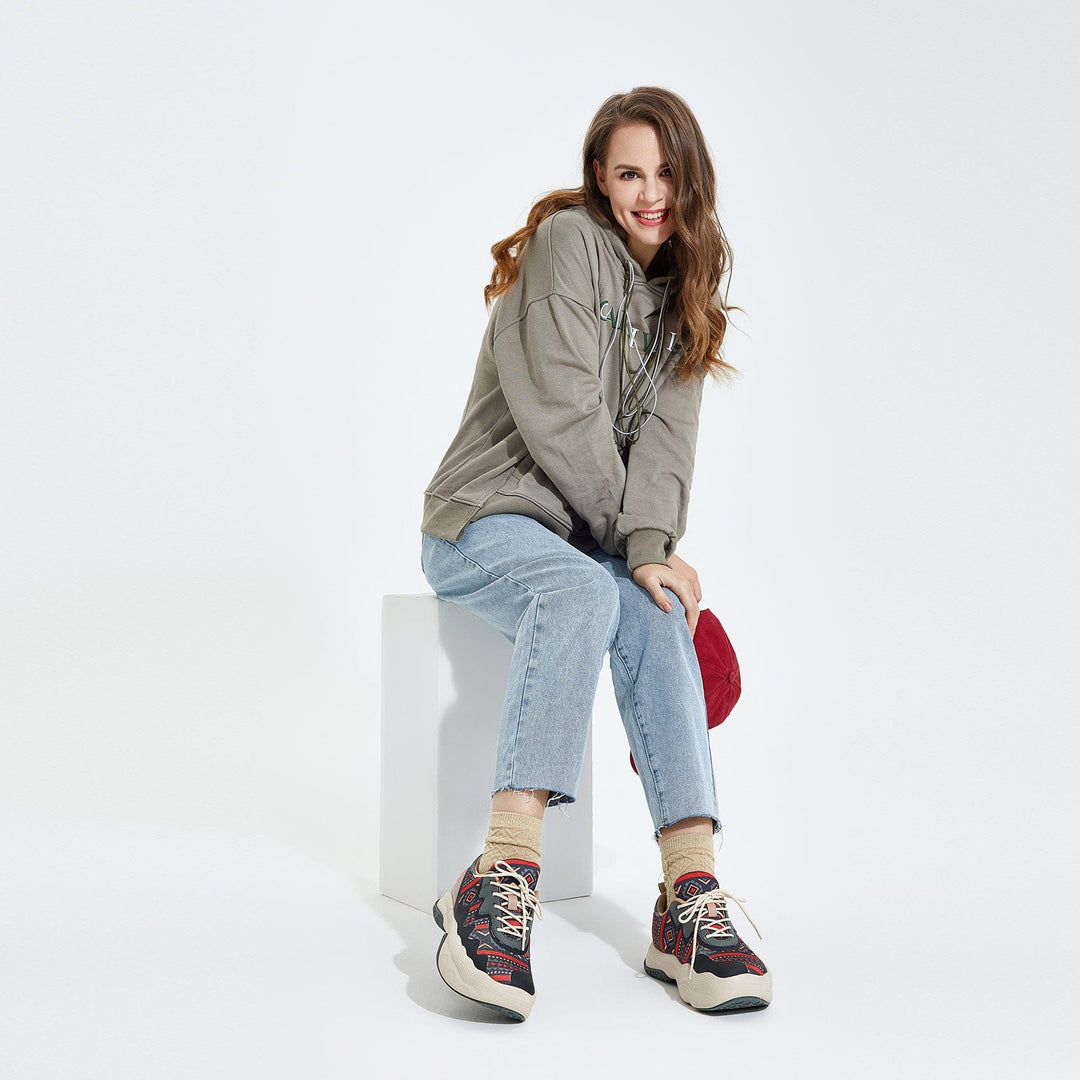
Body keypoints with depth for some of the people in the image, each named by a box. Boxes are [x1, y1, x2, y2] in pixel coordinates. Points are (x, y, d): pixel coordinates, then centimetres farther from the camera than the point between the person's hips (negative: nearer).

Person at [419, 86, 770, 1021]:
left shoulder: (686, 289, 14)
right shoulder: (567, 241, -6)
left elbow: (666, 433, -1)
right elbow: (560, 416, -14)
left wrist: (651, 546, -18)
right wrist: (633, 542, -11)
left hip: (595, 539, 5)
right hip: (487, 519, -5)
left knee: (653, 612, -29)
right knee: (583, 591, -37)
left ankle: (691, 897, -38)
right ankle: (505, 878, -46)